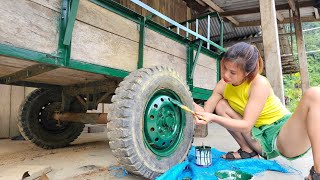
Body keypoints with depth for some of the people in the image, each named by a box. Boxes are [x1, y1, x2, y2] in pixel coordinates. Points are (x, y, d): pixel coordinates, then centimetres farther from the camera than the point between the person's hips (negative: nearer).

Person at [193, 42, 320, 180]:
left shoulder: (259, 83, -22)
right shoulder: (223, 86, -6)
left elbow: (246, 125, -25)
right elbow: (208, 113, -8)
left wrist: (213, 117, -36)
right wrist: (198, 110, -31)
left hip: (283, 134, -4)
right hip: (260, 140, 4)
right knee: (220, 105, -9)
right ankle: (248, 151, 1)